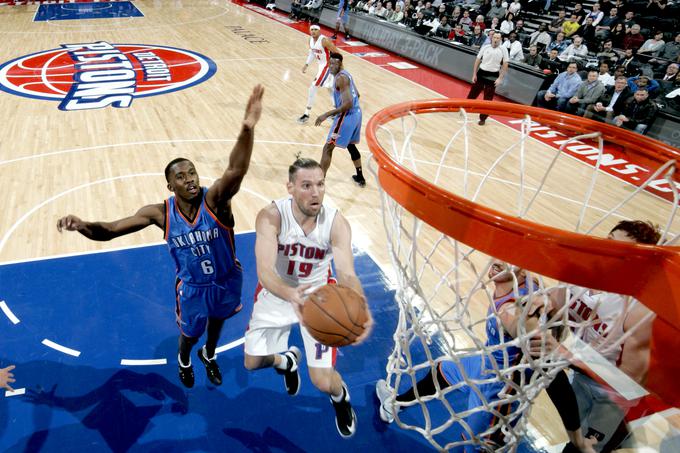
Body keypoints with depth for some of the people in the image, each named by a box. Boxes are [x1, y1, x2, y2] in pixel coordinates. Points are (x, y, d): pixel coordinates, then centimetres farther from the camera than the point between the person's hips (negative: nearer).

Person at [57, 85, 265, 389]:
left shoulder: (215, 200, -29)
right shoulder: (160, 213, -21)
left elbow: (235, 171, -51)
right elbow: (110, 230, -21)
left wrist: (247, 129, -69)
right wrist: (83, 226, -45)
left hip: (227, 280, 0)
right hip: (193, 287, 0)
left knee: (217, 321, 28)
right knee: (190, 333, 23)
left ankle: (209, 356, 63)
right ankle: (184, 360, 61)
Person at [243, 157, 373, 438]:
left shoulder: (336, 223, -25)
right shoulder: (271, 217, -28)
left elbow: (347, 274, -34)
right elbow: (264, 270, -39)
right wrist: (290, 294, -62)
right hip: (277, 292, 1)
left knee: (322, 381, -6)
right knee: (252, 362, 13)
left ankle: (341, 398, 34)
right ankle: (287, 361, 50)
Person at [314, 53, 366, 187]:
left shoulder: (340, 78, -17)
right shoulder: (346, 74, 13)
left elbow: (348, 104, -25)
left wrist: (327, 114, -25)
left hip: (347, 116, -10)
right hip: (356, 113, 10)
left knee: (327, 148, -4)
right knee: (351, 145, 27)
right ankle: (360, 178, 37)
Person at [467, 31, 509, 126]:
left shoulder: (503, 50, -4)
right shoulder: (485, 48, -1)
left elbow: (505, 65, -2)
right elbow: (477, 60, 5)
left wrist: (500, 78, -10)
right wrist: (474, 74, 0)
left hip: (493, 76, -1)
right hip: (481, 73, 1)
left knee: (488, 98, 3)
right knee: (473, 93, 7)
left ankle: (483, 118, 13)